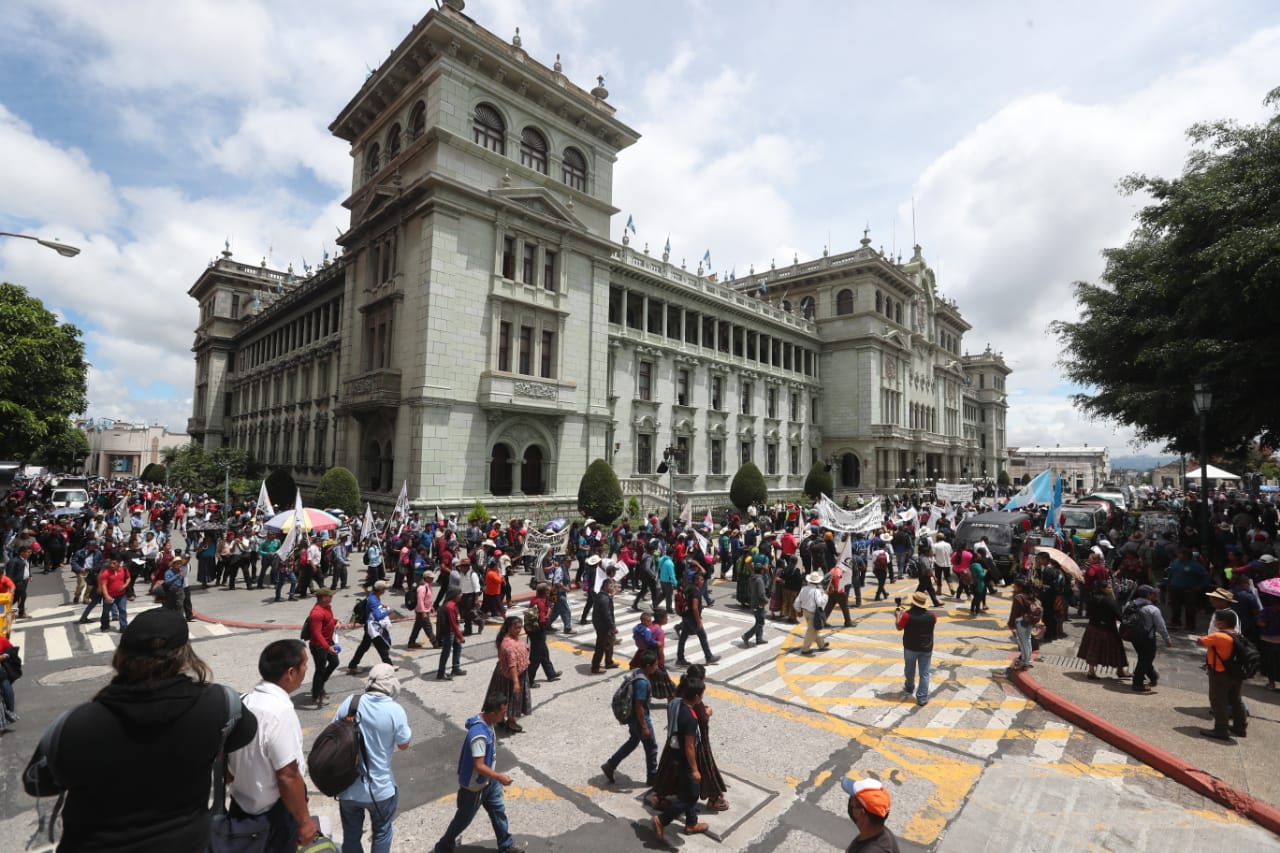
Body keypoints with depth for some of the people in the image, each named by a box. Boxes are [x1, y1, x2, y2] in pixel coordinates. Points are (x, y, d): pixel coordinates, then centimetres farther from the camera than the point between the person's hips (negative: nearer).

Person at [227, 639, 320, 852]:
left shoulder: (243, 701, -9)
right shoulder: (280, 713, -32)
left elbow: (228, 757, 4)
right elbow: (287, 777, -27)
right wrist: (304, 821, -14)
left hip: (241, 803, 7)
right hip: (273, 813, -7)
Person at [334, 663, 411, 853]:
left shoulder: (349, 702, -13)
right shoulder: (395, 710, -21)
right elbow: (404, 745, -6)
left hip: (347, 787, 3)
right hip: (380, 789, -3)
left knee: (350, 836, 25)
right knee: (381, 832, 24)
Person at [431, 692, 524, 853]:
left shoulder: (487, 722, -8)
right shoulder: (479, 734, -38)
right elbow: (479, 766, -33)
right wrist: (500, 777, -24)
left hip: (488, 781, 8)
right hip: (474, 785, -8)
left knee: (498, 811, 19)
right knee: (464, 818, 15)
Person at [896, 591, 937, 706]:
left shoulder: (907, 615, -19)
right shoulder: (932, 616, -10)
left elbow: (899, 628, -5)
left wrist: (899, 615, 11)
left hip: (910, 647, -1)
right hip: (926, 648, 1)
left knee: (909, 670, 21)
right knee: (924, 673, 8)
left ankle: (909, 688, 42)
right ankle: (922, 698, 8)